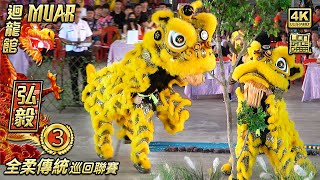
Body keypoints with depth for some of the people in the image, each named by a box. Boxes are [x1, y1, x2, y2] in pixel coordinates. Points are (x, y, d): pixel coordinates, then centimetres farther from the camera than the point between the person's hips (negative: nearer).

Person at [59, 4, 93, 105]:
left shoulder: (84, 23, 8)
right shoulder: (66, 24, -1)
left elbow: (89, 38, 11)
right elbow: (62, 39, -3)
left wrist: (83, 42, -10)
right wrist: (72, 42, -19)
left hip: (83, 51, 3)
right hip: (72, 52, -2)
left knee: (86, 75, 0)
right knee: (74, 76, 3)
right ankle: (76, 98, 10)